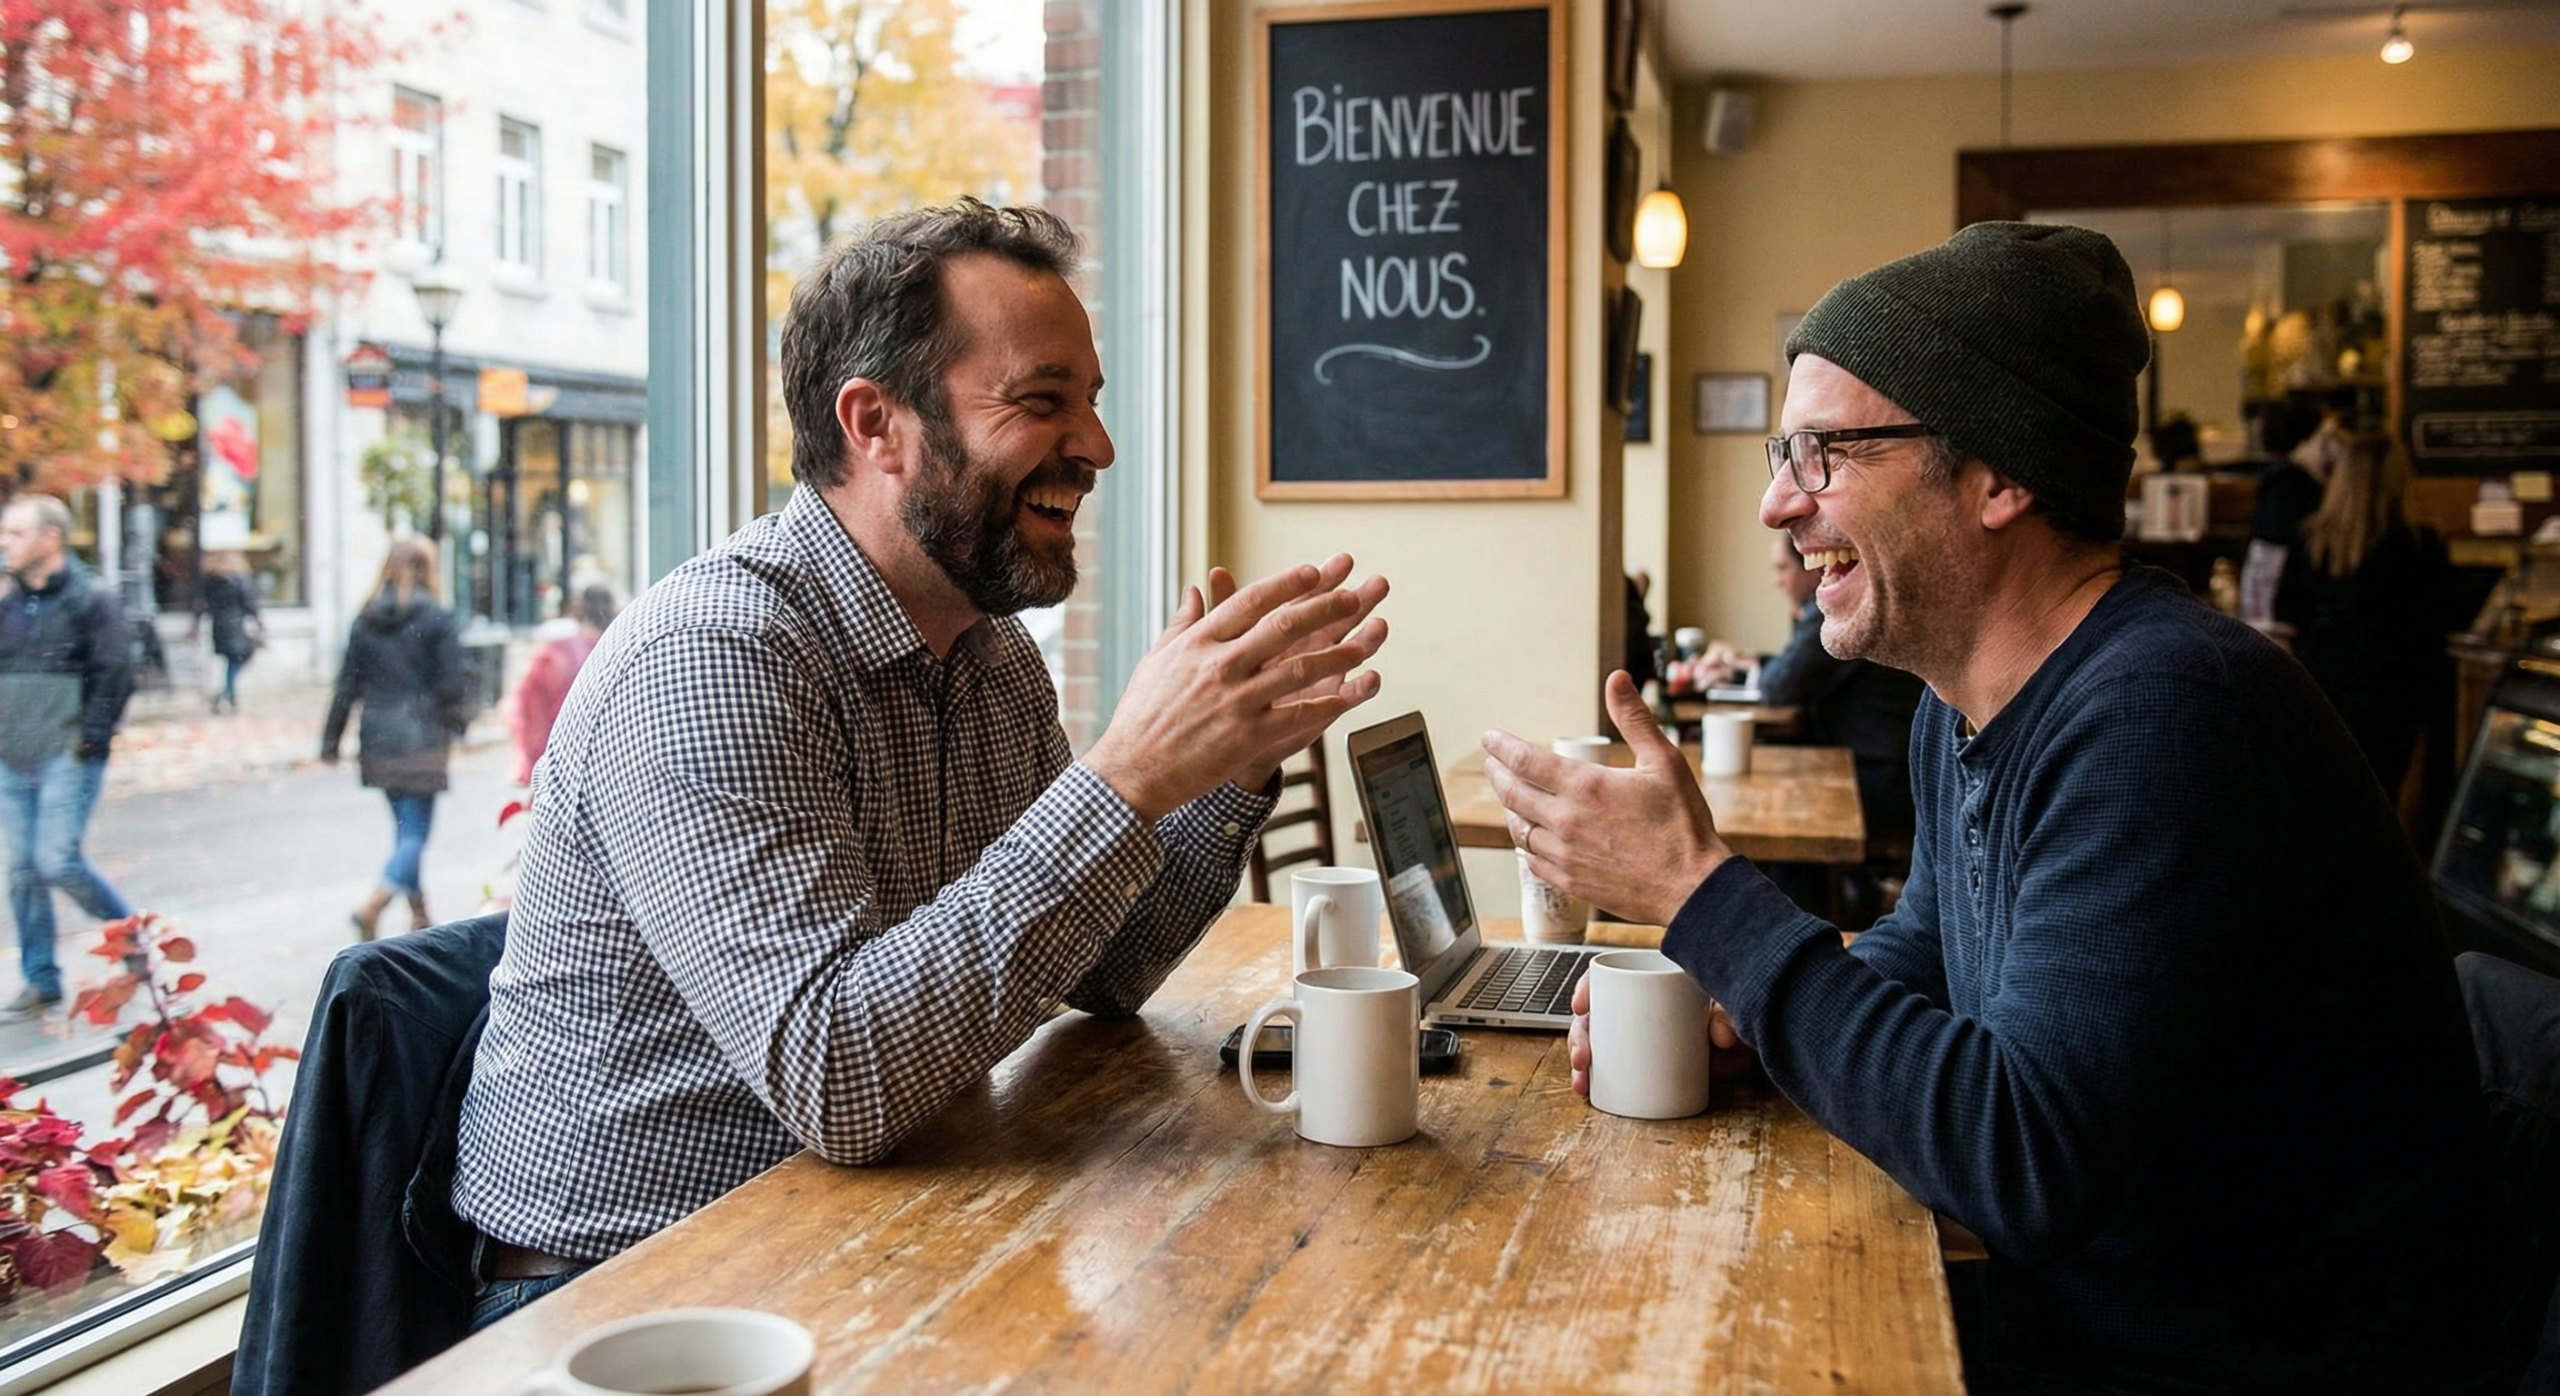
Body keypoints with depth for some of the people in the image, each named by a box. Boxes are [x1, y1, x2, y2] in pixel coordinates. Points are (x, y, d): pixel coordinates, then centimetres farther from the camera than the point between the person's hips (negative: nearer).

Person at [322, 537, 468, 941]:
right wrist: (459, 719, 10)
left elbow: (347, 683, 7)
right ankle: (372, 907, -21)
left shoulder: (365, 619, 7)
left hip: (377, 739, 6)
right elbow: (451, 681, -8)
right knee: (416, 831, -3)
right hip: (420, 738, -6)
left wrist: (331, 739, 11)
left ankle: (419, 916, 24)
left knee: (405, 828, 17)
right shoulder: (437, 617, -8)